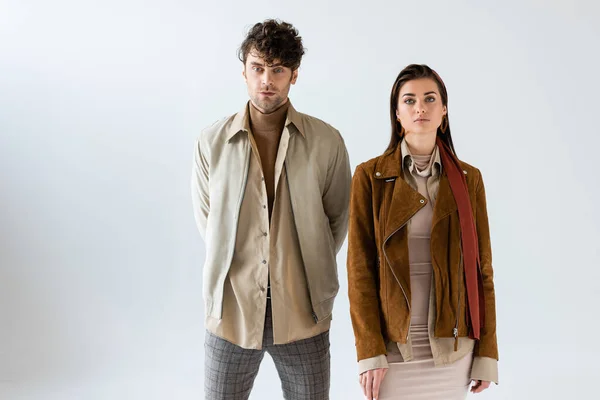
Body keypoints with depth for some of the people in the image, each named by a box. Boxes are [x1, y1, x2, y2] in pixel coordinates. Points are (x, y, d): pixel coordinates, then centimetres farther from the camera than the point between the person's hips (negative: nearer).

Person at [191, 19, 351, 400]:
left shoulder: (327, 142, -5)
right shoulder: (212, 142, -3)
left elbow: (338, 220, 6)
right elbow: (206, 219, 8)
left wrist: (306, 276, 6)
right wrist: (241, 271, 7)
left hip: (302, 315, 0)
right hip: (232, 310, 1)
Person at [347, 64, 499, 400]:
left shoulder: (468, 179, 2)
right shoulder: (370, 177, -4)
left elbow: (481, 268, 3)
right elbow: (360, 269, -6)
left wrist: (487, 353, 2)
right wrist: (369, 352, -10)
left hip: (453, 347, 2)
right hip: (393, 345, -1)